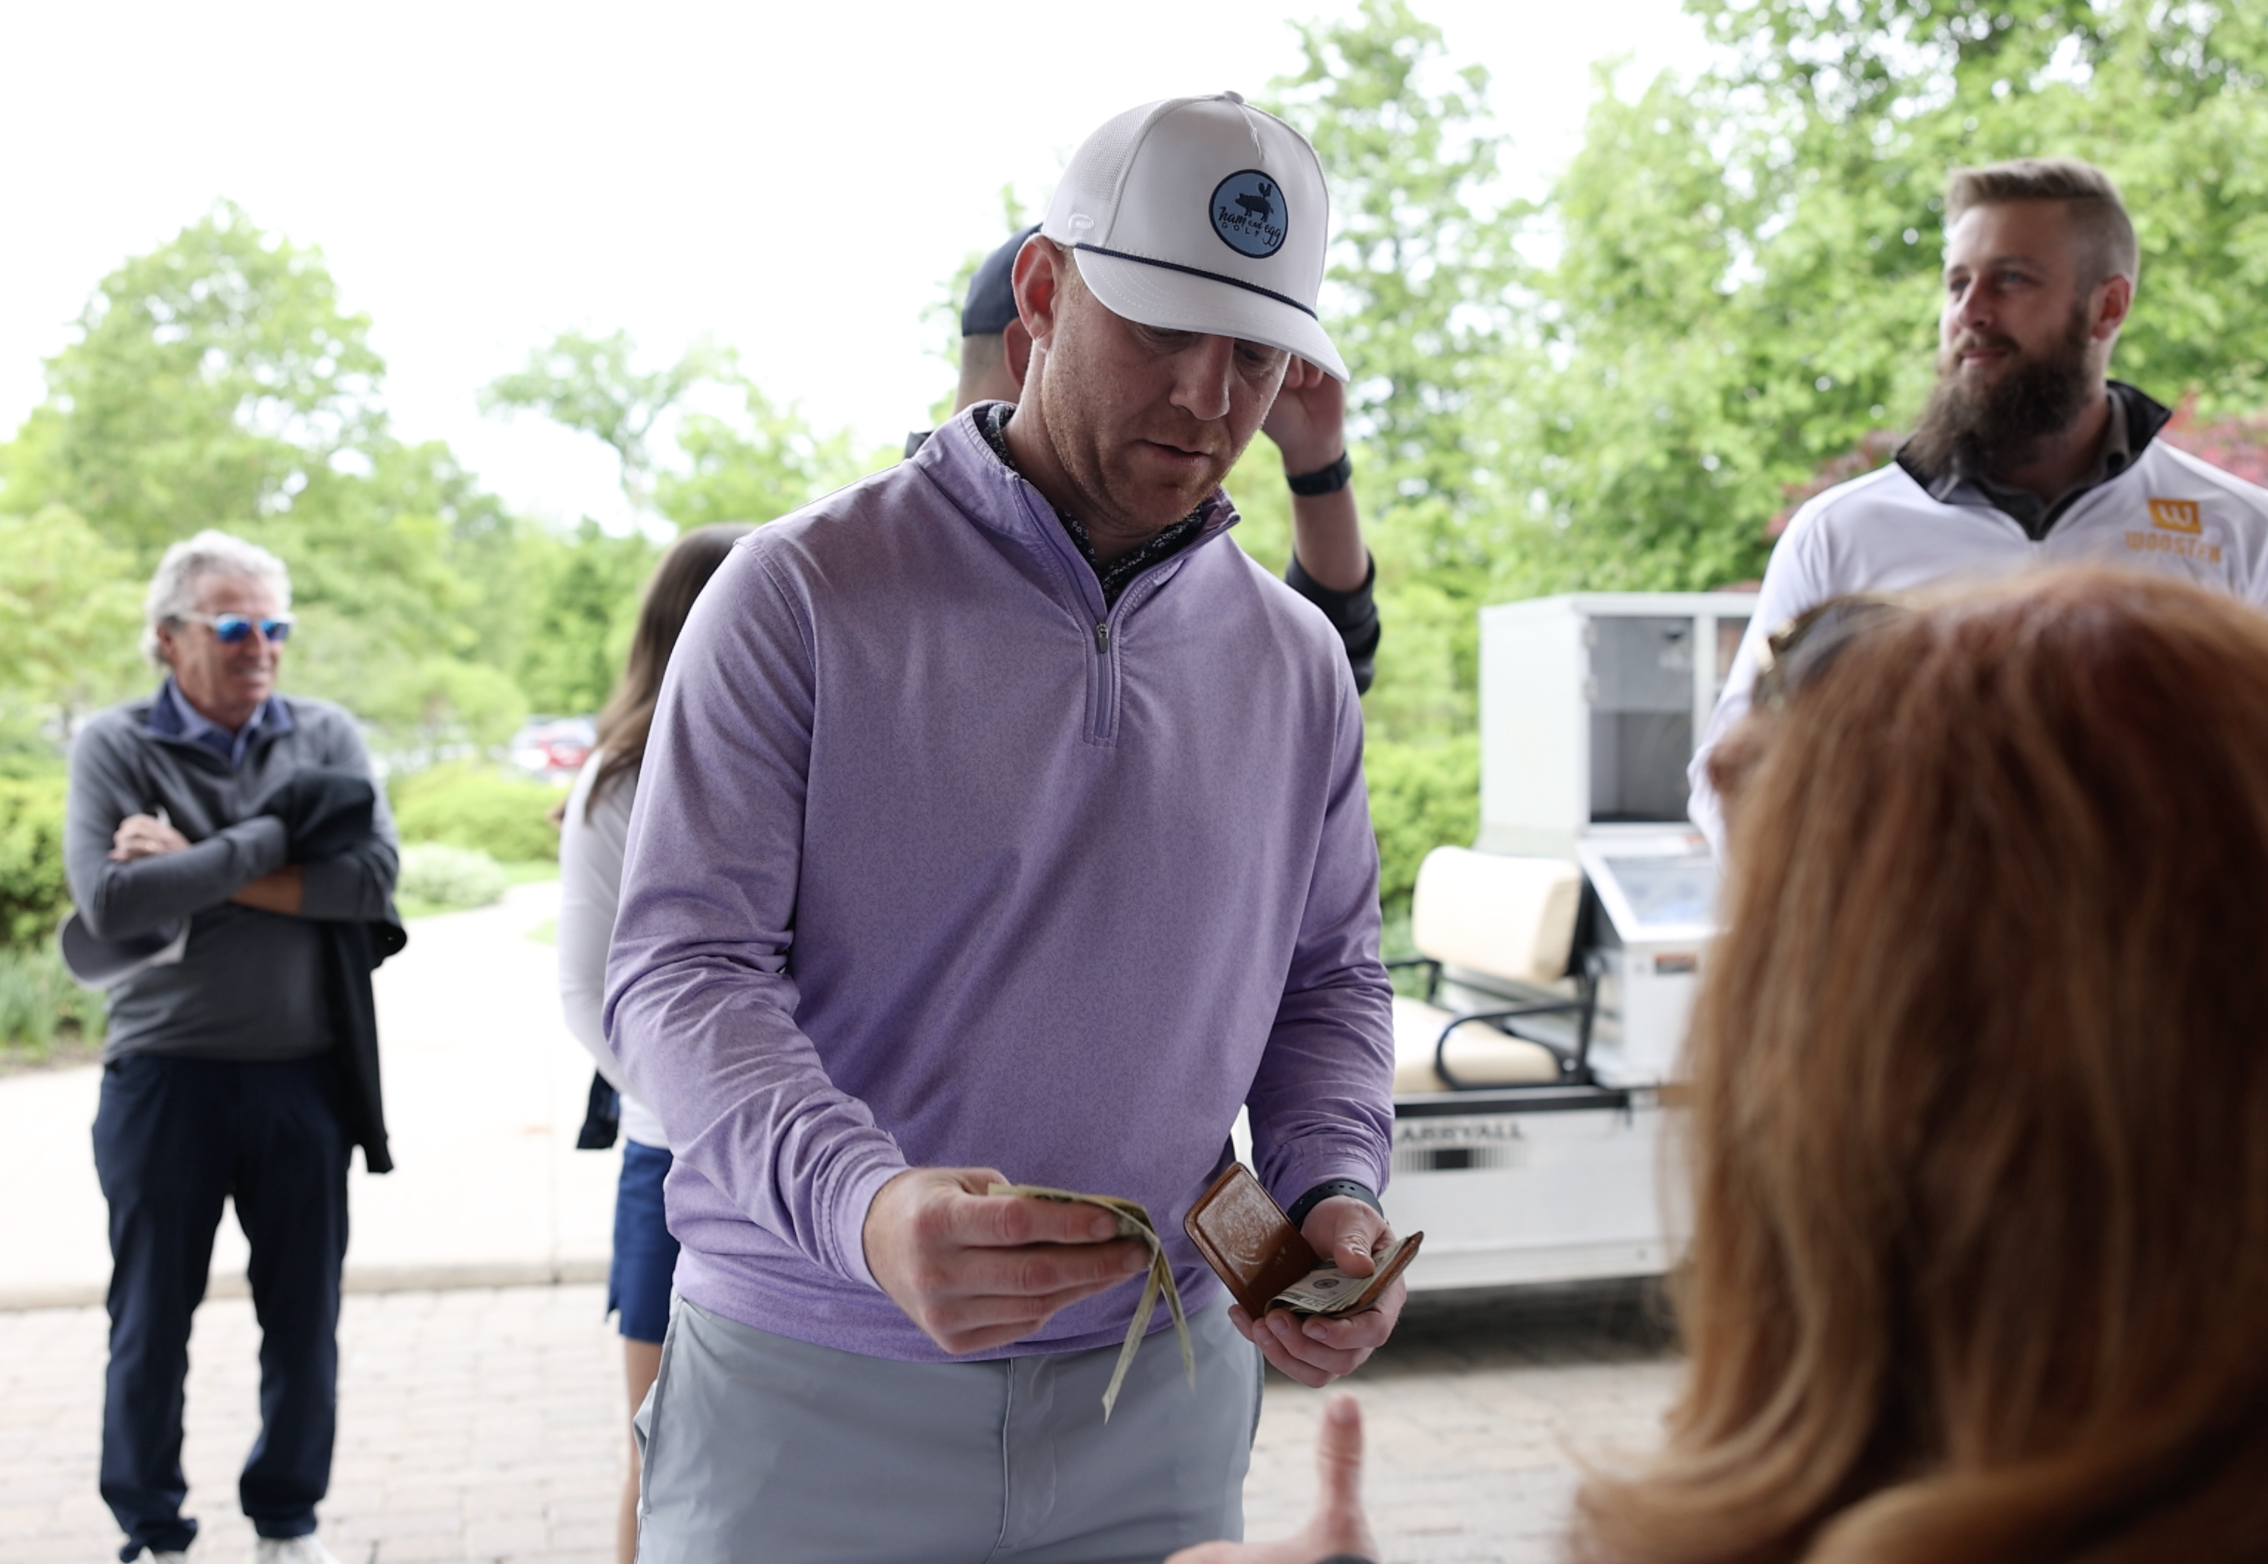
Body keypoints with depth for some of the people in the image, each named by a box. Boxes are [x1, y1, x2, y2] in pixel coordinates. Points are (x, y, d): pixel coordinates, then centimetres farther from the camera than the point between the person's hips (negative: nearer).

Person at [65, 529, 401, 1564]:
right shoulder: (115, 747, -2)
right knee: (150, 1328, 11)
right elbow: (110, 903, -17)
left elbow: (372, 878, -12)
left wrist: (194, 867, -14)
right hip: (165, 1078, -1)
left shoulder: (325, 737, 3)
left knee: (305, 1323, 11)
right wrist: (271, 840, -16)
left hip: (304, 1079, 2)